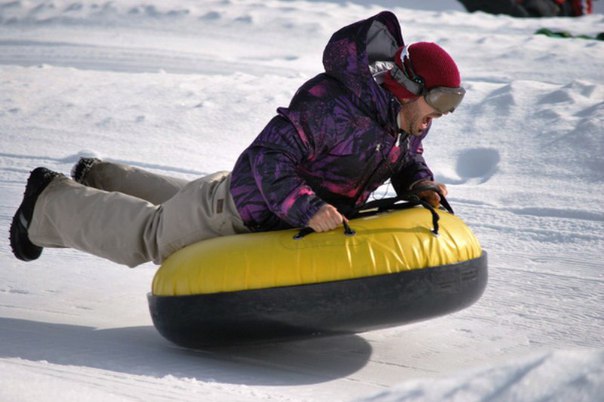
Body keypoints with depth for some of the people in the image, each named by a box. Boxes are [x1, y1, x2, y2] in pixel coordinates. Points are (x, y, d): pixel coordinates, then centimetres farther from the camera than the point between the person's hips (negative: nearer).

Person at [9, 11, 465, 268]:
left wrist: (422, 185, -15)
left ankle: (99, 180, 53)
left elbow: (407, 161, 8)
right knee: (147, 237, 12)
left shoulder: (409, 121, -9)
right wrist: (307, 209, -49)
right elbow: (270, 155, -38)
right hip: (244, 209, -8)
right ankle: (49, 201, 32)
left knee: (179, 201, 34)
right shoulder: (331, 106, -38)